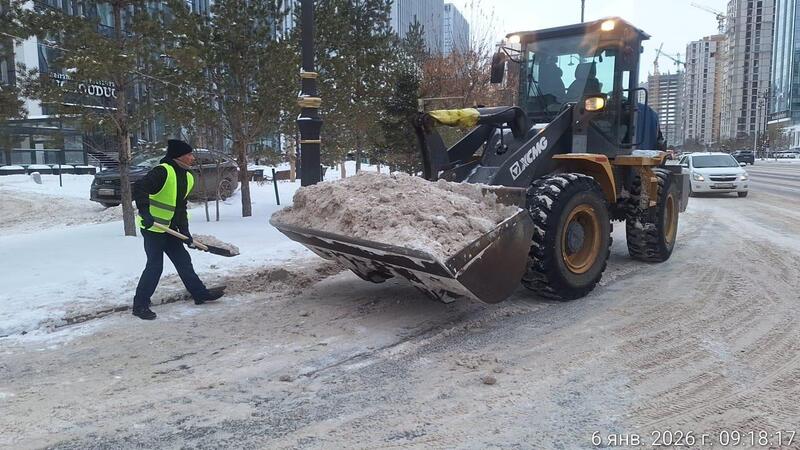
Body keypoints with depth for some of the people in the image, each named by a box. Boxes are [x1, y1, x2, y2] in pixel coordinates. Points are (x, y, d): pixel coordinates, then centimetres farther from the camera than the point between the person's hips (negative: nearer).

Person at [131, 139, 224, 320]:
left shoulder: (187, 178, 9)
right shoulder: (162, 171, -19)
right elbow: (140, 188, -28)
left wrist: (184, 230, 6)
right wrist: (145, 211, -38)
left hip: (170, 228, 9)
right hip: (152, 226, -9)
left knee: (183, 260, 14)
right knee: (155, 265, -6)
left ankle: (200, 293, 25)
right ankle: (140, 305, 6)